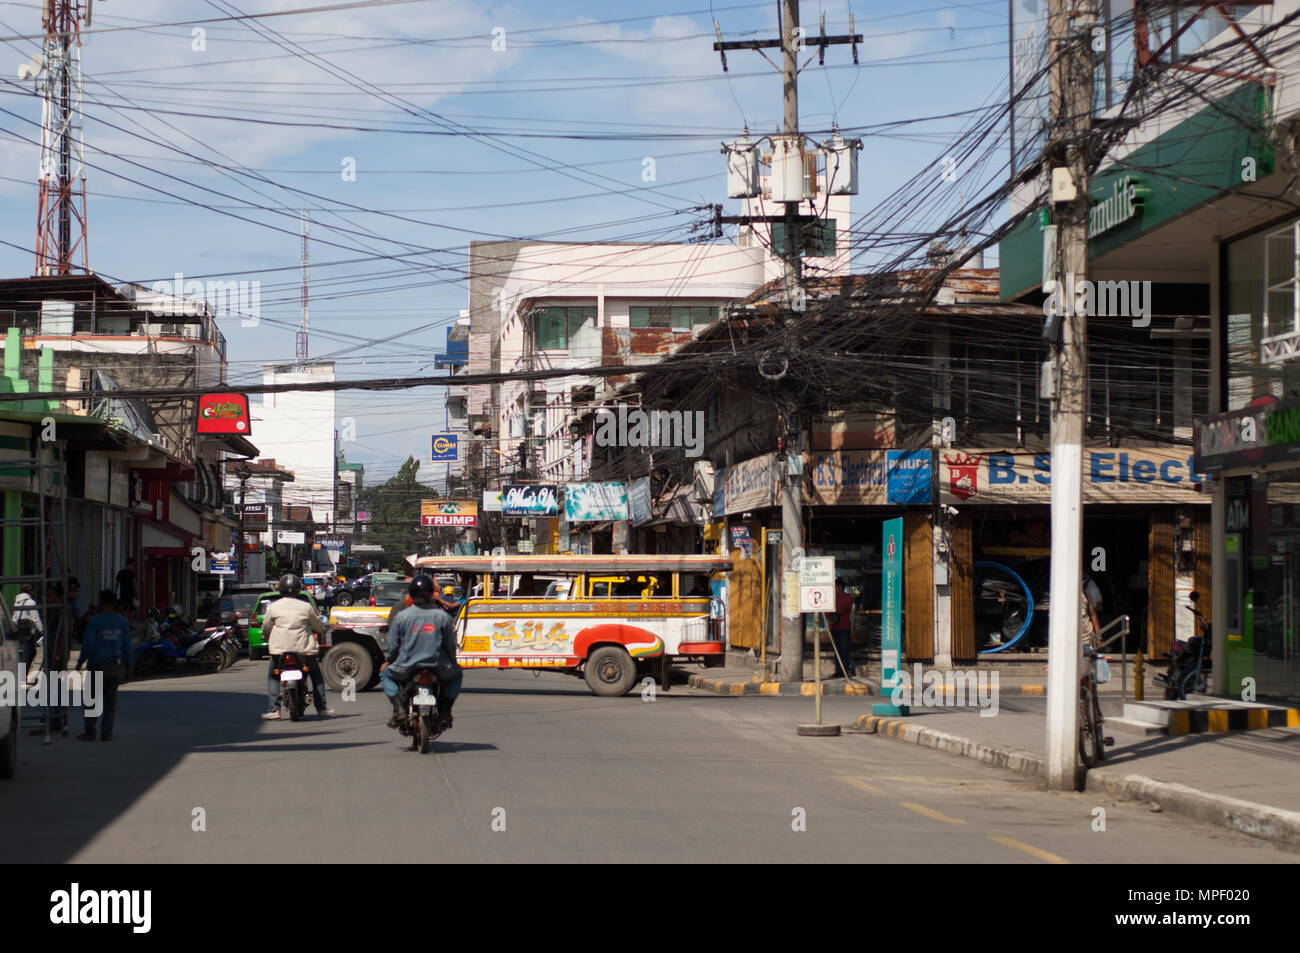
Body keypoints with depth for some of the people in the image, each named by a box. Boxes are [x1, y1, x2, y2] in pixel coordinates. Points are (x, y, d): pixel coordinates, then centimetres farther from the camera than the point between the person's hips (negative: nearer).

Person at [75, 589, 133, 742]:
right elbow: (127, 646, 6)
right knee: (110, 699, 7)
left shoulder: (94, 621, -10)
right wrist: (128, 667, 15)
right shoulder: (122, 621, 3)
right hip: (117, 665, 4)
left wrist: (80, 663, 0)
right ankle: (106, 733, 3)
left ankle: (90, 732, 9)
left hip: (98, 666, -4)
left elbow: (88, 645, -12)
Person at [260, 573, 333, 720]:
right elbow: (318, 626, 9)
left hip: (279, 648, 0)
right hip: (304, 648, 0)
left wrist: (267, 638, 30)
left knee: (273, 677, 17)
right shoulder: (306, 606, -2)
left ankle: (273, 709, 4)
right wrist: (322, 630, 33)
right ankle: (322, 707, 16)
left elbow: (265, 627, 8)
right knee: (316, 675, 19)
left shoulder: (274, 607, -2)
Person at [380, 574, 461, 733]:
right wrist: (451, 663, 22)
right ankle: (444, 712, 16)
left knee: (386, 674, 29)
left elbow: (393, 645, 1)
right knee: (455, 674, 32)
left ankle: (398, 709, 8)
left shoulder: (401, 617, -3)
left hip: (407, 669, 0)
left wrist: (387, 661, 21)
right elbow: (451, 645, 4)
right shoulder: (442, 617, -2)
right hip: (438, 668, 0)